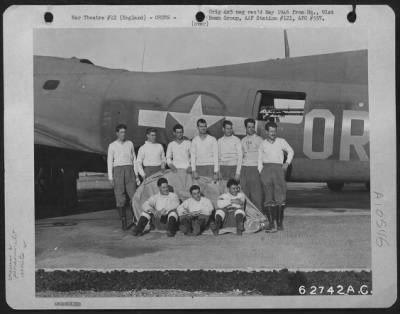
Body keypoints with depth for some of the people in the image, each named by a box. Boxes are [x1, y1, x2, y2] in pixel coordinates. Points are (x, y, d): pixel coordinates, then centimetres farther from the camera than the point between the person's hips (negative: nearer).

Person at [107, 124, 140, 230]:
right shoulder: (112, 146, 4)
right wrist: (110, 178, -3)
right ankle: (123, 221, 2)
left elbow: (134, 159, 14)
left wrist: (136, 174, 6)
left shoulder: (130, 144, 12)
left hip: (129, 170, 2)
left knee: (133, 196, -6)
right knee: (120, 198, -2)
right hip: (117, 170, -2)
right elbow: (109, 162, 3)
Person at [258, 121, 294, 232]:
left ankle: (280, 221, 6)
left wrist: (287, 163, 8)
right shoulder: (262, 144, 12)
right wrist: (261, 173, 5)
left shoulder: (281, 141, 10)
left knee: (280, 196, -7)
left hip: (278, 169, 0)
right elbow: (260, 160, 17)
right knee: (269, 197, -5)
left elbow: (290, 151, 22)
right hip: (266, 168, 0)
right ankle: (272, 223, -7)